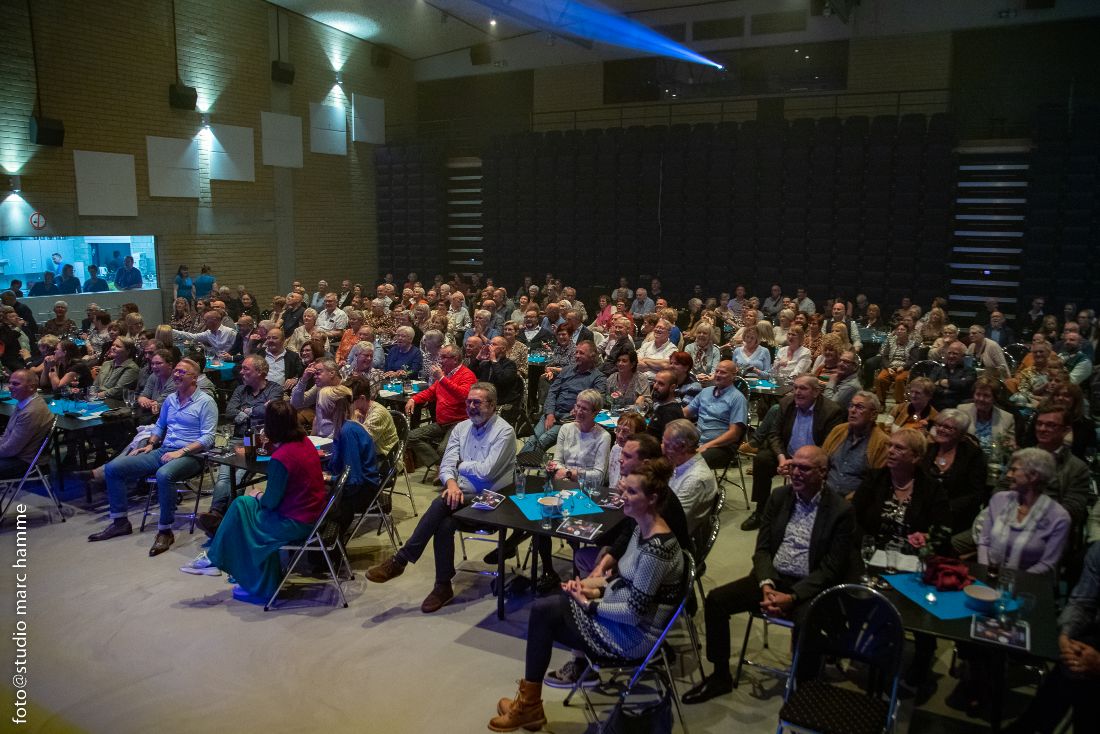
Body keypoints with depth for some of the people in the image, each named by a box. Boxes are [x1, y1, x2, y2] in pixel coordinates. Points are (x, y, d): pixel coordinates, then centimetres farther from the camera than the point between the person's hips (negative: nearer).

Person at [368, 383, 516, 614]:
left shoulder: (504, 431, -8)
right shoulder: (461, 428, 13)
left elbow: (486, 471, -17)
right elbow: (446, 463, 5)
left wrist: (461, 465, 0)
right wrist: (451, 483, -17)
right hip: (461, 492, 5)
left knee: (441, 505, -30)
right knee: (444, 524, -27)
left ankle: (400, 560, -18)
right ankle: (443, 587, -13)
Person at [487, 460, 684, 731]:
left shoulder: (657, 547, -29)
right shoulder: (642, 527, 0)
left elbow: (635, 612, -26)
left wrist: (589, 604, -15)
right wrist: (593, 586, -2)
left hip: (634, 635, -9)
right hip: (621, 610, 9)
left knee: (542, 613, -6)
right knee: (542, 608, 3)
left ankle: (529, 705, 14)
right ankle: (528, 702, 13)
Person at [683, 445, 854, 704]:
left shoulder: (841, 511, -8)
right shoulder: (779, 497, 6)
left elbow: (831, 569, -10)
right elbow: (762, 548, 6)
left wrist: (792, 597, -20)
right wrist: (766, 584, -13)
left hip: (809, 587, -5)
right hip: (772, 577, 5)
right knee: (715, 600, -12)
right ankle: (720, 676, 5)